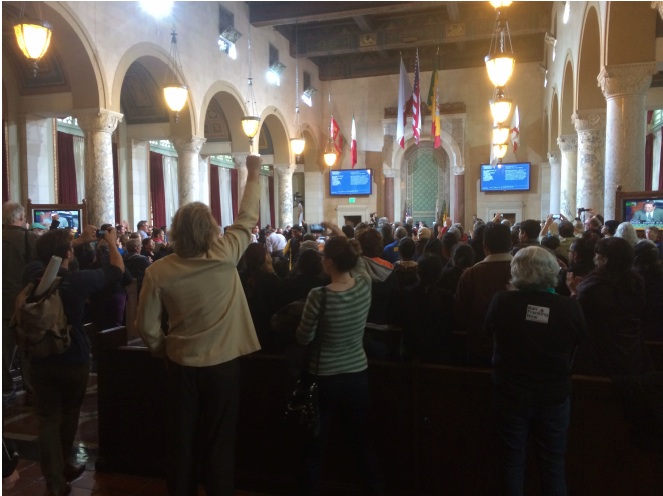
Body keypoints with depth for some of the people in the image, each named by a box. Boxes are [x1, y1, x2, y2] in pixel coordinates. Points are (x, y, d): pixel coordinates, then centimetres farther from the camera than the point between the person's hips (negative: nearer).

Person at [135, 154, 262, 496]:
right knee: (219, 441, 12)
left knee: (181, 440, 17)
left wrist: (163, 350, 13)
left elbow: (146, 326, -7)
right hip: (223, 363, -1)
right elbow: (247, 217, -1)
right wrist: (254, 176, 11)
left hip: (182, 365, 2)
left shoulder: (158, 271, -12)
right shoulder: (224, 255, -17)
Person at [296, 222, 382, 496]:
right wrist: (342, 236, 22)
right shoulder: (365, 285, -8)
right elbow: (357, 260, 15)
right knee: (361, 441, 21)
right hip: (358, 375, 5)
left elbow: (303, 338, -10)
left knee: (313, 448, 11)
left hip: (325, 379, -5)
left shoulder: (319, 295, -22)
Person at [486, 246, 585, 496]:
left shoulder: (502, 302, -21)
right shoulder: (570, 308, -20)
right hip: (554, 395, 0)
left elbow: (488, 330, 0)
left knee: (513, 459, 18)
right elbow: (578, 345, -1)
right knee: (553, 463, 17)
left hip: (511, 392, 0)